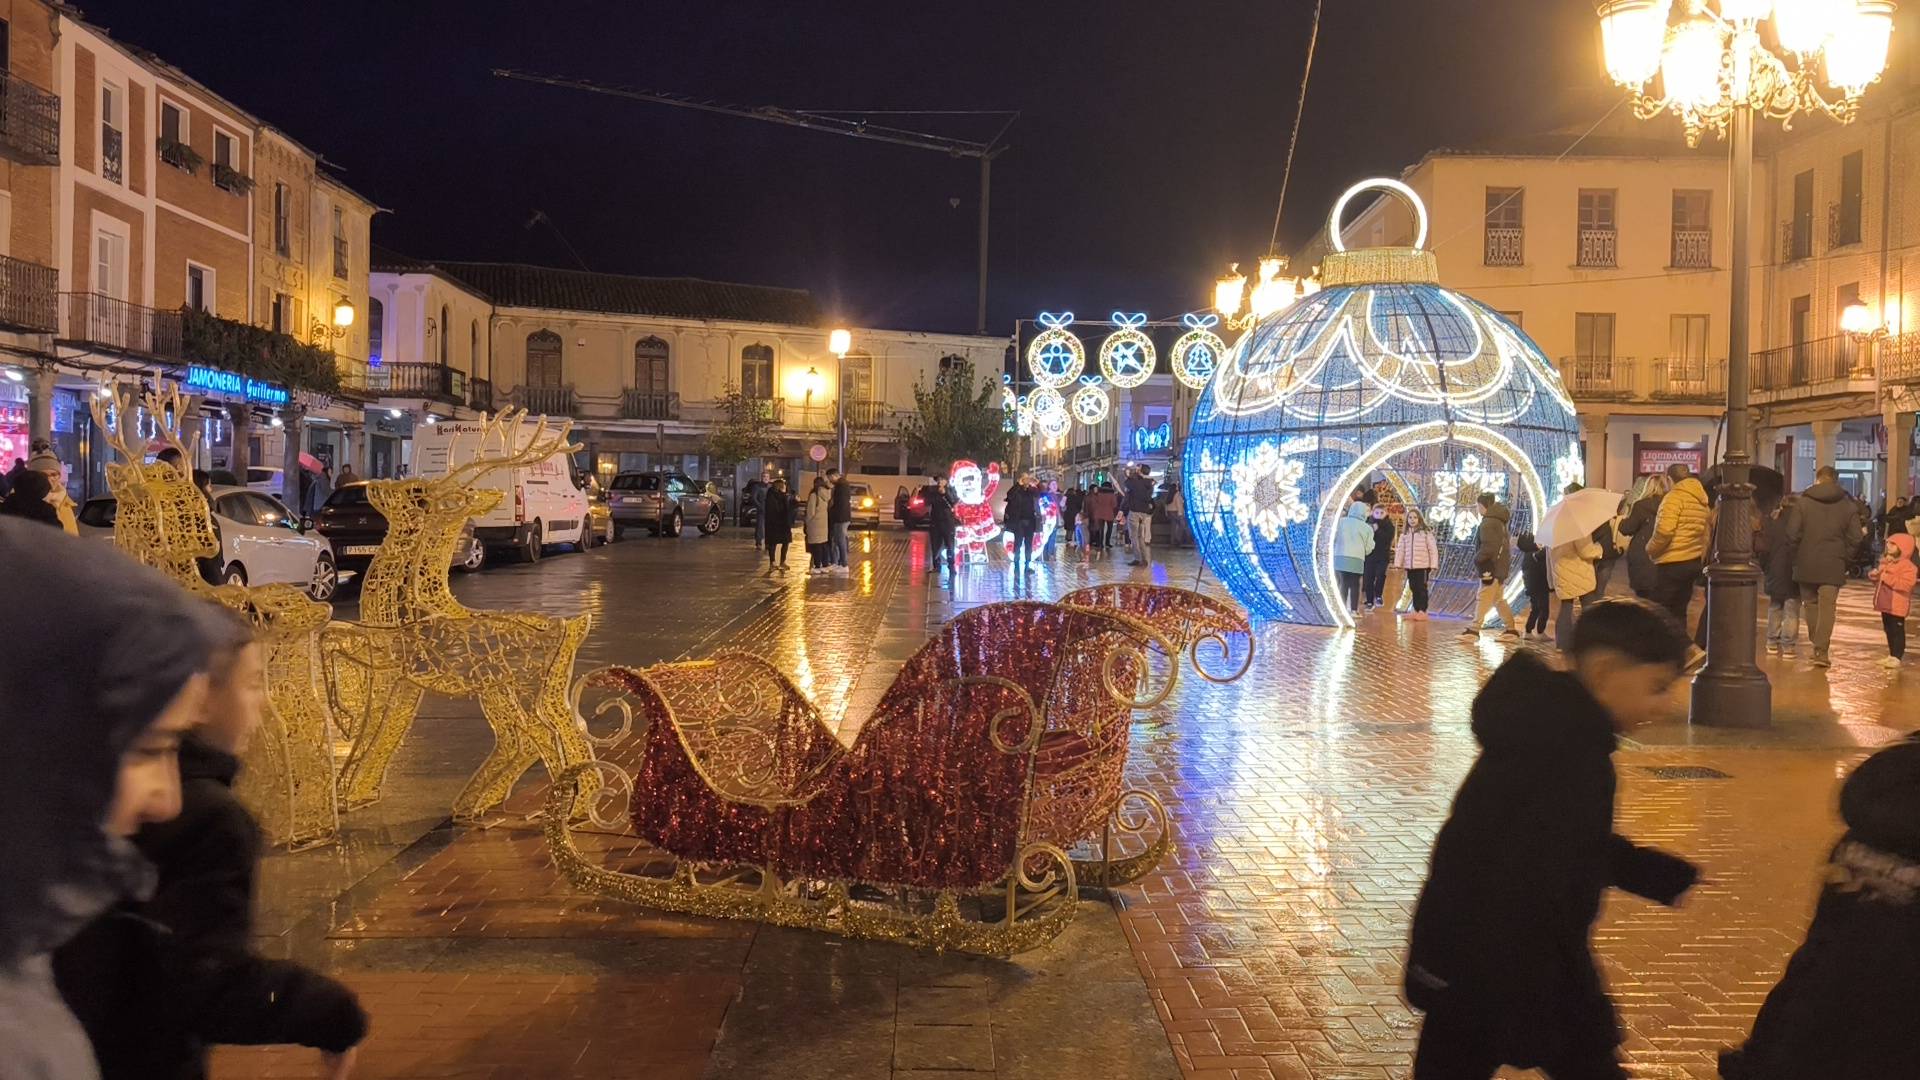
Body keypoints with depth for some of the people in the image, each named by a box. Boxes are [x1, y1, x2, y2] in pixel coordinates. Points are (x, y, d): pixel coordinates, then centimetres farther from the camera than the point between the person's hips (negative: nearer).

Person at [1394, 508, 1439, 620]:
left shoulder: (1426, 532, -4)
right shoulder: (1405, 533, 10)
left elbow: (1433, 549, -6)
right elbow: (1400, 549, 8)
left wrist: (1433, 565, -10)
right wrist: (1398, 563, 0)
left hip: (1423, 566, -5)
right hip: (1409, 566, 5)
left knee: (1422, 588, -2)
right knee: (1413, 588, 10)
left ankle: (1423, 611, 3)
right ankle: (1416, 611, 17)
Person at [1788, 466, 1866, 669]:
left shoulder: (1803, 502, -5)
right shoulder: (1848, 505, -1)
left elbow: (1792, 535, -10)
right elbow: (1855, 539, -2)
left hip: (1806, 564, 0)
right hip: (1833, 566, 0)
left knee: (1810, 603, 16)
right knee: (1827, 607, 0)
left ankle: (1817, 644, 20)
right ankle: (1821, 651, -6)